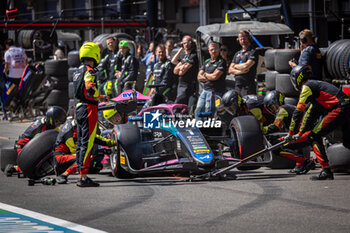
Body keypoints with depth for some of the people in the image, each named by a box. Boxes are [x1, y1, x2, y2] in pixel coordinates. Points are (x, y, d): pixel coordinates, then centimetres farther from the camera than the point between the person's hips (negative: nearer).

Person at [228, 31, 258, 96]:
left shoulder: (252, 52, -2)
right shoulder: (237, 54, 21)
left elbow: (246, 66, -15)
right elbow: (230, 70, 13)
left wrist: (236, 66, 4)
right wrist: (241, 71, -6)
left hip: (248, 85, -7)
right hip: (237, 85, 7)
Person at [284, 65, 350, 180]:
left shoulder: (307, 87, 0)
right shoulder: (315, 85, 29)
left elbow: (298, 112, -4)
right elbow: (308, 114, 33)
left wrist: (290, 133, 3)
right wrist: (300, 134, 36)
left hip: (340, 108, -9)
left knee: (314, 136, -6)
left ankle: (326, 171, -13)